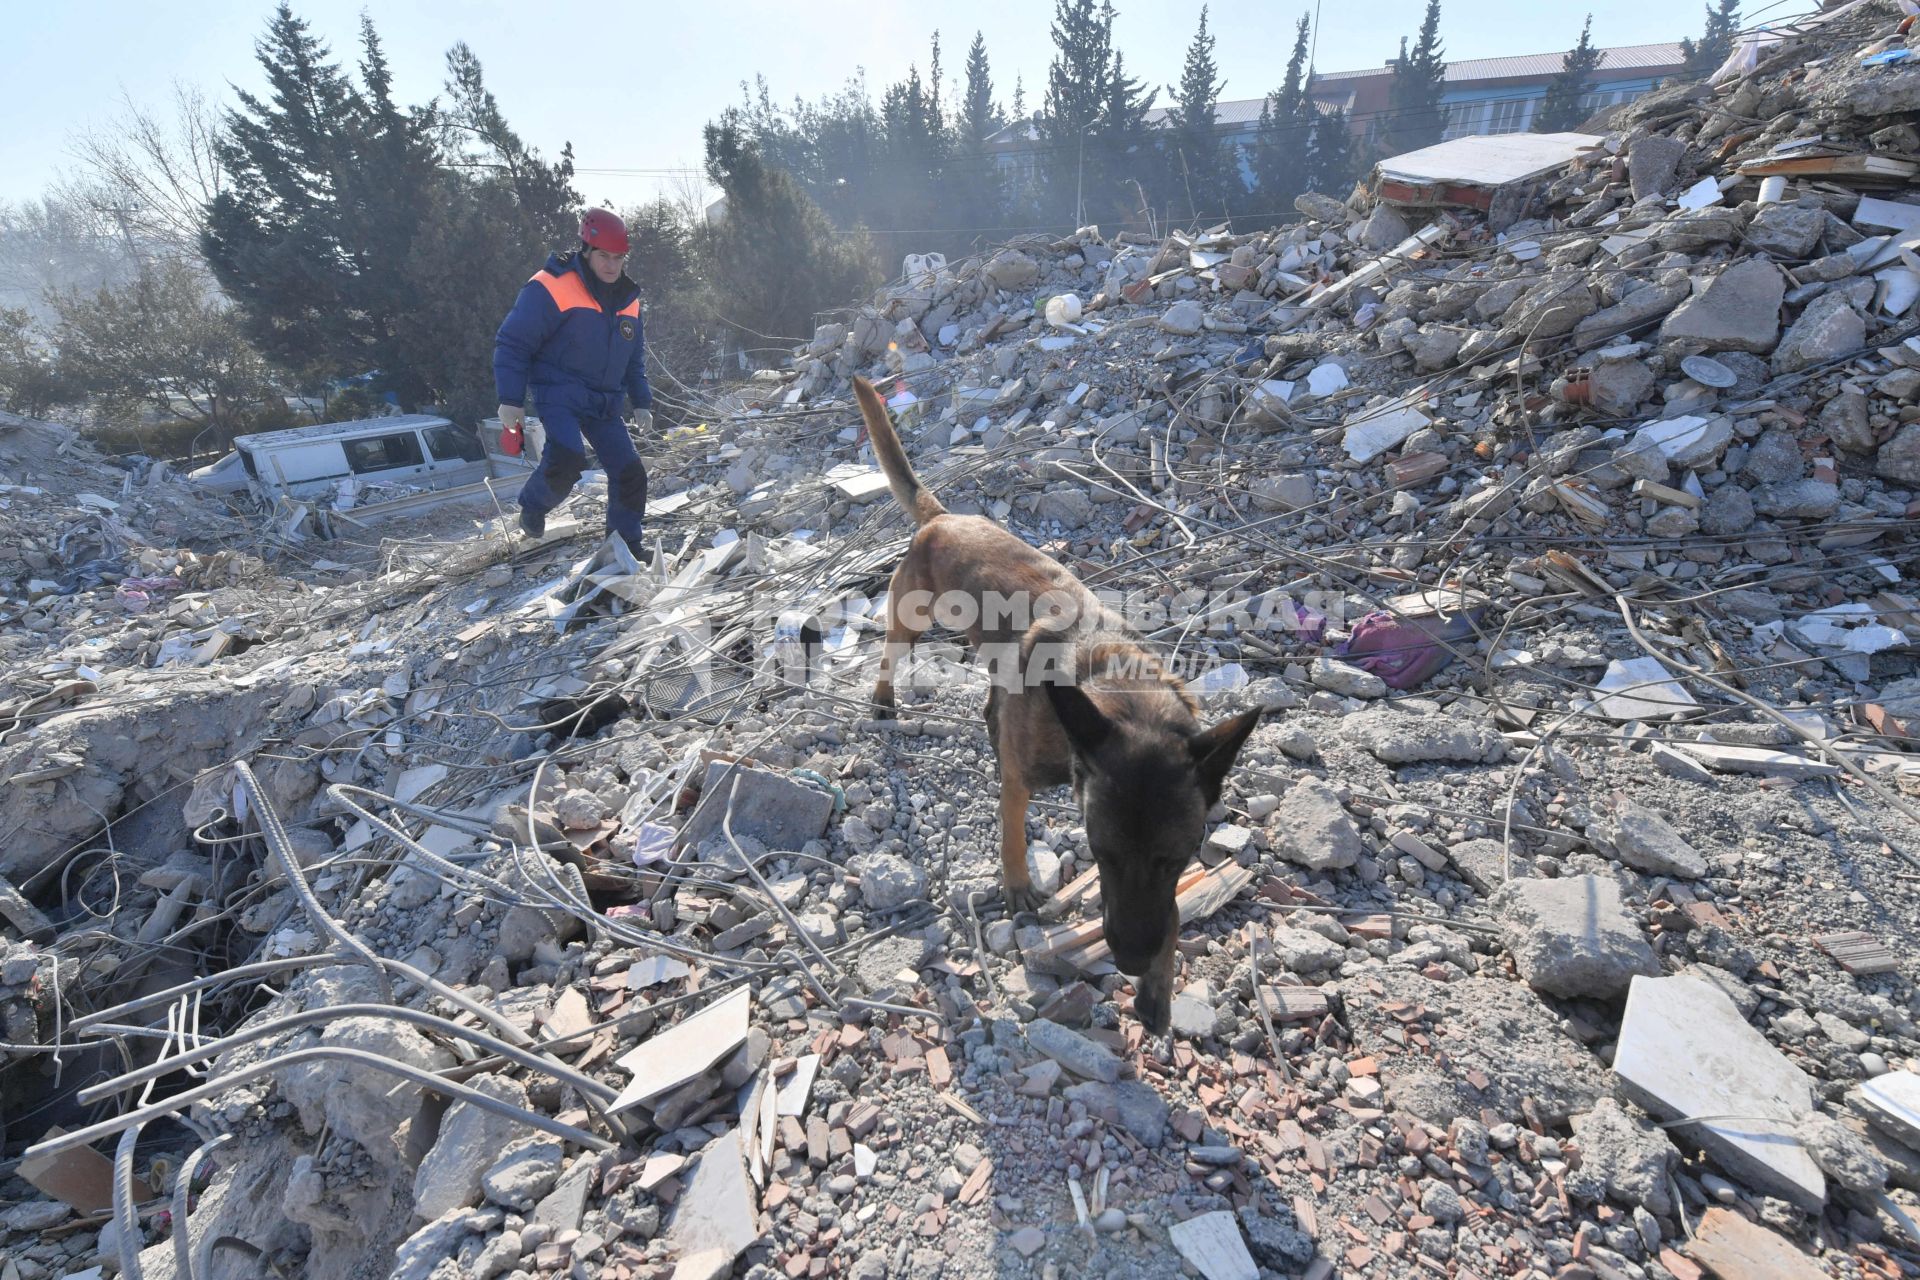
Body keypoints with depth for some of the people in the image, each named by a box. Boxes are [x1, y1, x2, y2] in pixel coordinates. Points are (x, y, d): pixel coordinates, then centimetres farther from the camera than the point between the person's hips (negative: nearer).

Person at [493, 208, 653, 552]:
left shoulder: (627, 299, 11)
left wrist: (641, 401, 16)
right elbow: (512, 343, -9)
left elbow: (635, 358, 23)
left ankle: (626, 545, 16)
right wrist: (510, 399, -13)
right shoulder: (551, 288, -11)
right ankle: (534, 506, 4)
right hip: (558, 392, -6)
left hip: (603, 402, 6)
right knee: (567, 458, -28)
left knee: (630, 472, -2)